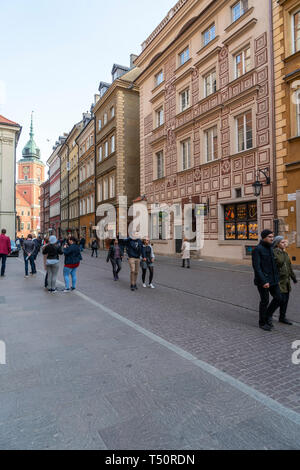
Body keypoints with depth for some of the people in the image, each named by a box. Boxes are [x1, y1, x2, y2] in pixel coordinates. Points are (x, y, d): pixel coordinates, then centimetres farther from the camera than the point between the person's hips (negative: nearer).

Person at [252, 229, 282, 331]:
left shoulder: (270, 249, 11)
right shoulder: (257, 249, -14)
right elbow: (256, 267, -19)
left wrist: (277, 279, 16)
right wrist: (264, 281, -23)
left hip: (272, 280, 7)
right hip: (263, 281, -7)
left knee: (278, 298, 5)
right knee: (265, 301, 3)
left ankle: (268, 315, 26)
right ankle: (262, 323, 20)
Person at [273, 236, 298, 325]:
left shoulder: (285, 253, 13)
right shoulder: (273, 252, -12)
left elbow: (289, 266, 21)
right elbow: (280, 261, -27)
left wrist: (293, 277, 23)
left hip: (286, 279, 8)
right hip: (278, 279, -8)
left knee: (286, 299, 10)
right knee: (280, 299, -8)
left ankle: (282, 317, 23)